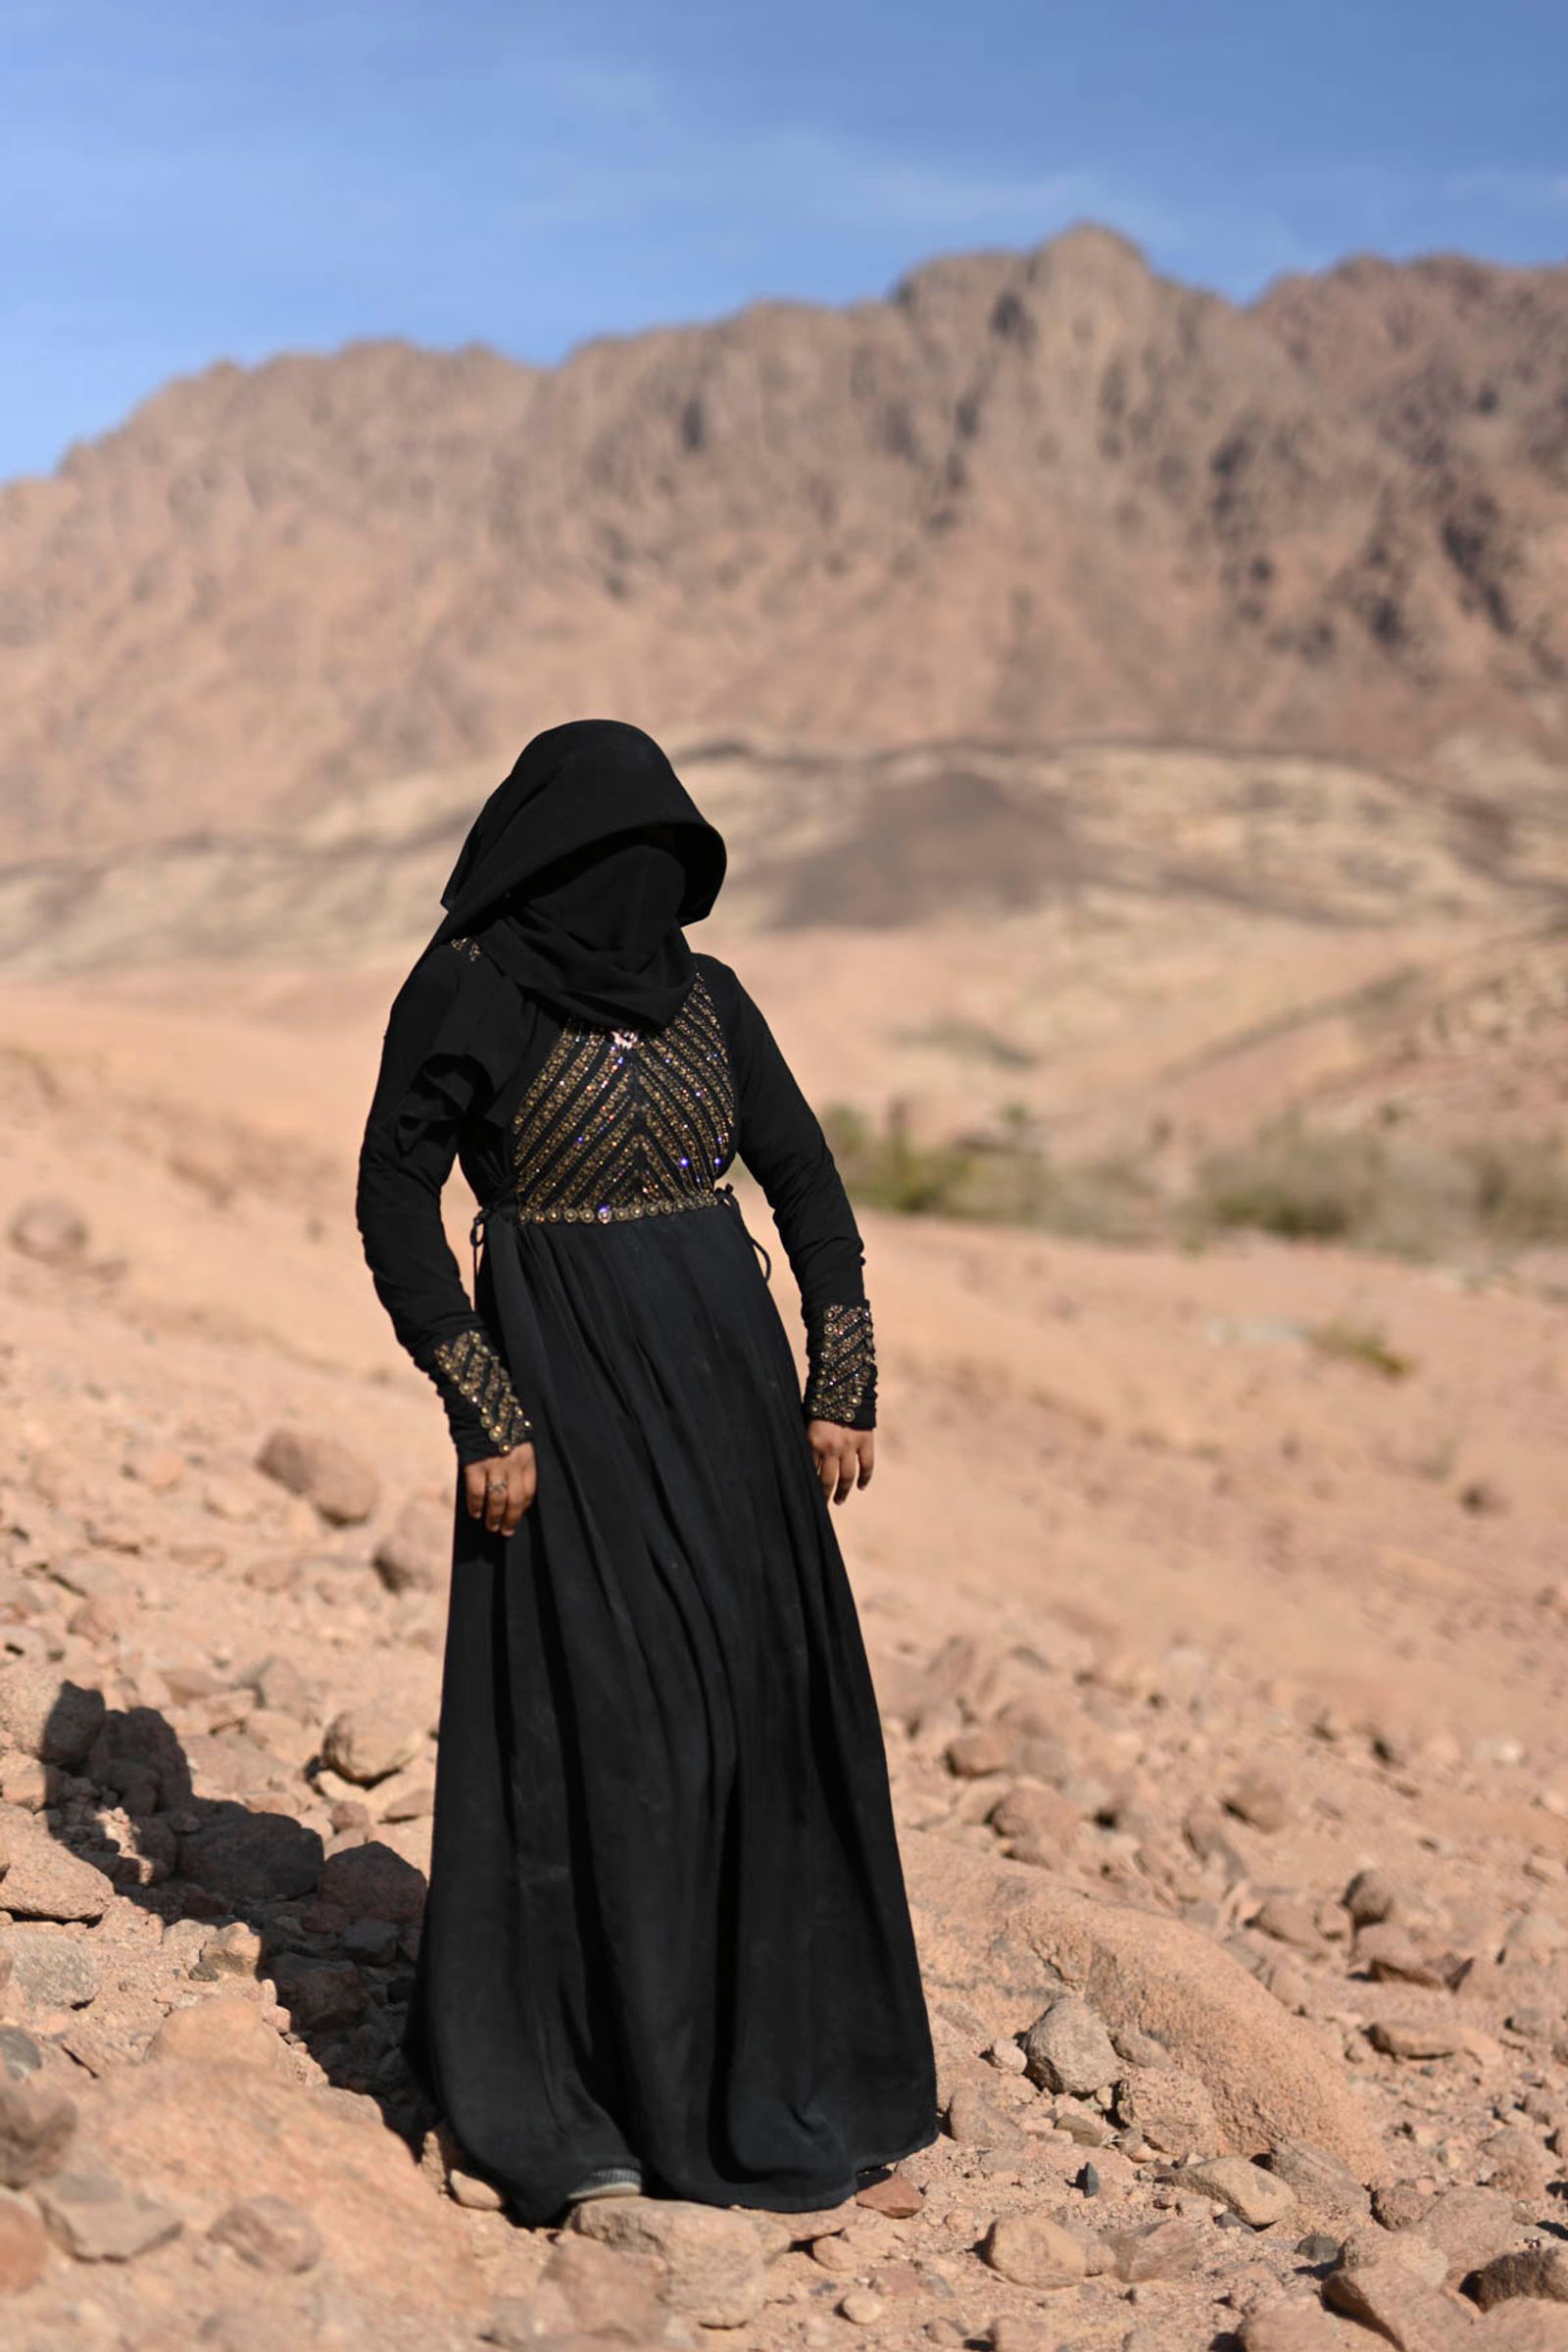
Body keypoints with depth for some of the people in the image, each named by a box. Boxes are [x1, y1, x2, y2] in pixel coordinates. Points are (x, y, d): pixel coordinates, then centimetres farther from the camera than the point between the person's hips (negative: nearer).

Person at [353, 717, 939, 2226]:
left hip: (727, 1383, 5)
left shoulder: (703, 994, 7)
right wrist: (484, 1421, -15)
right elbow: (394, 1203, -10)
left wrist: (842, 1388, 2)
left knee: (770, 1705, 8)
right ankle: (547, 2097, 14)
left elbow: (808, 1185, 10)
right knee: (593, 1729, -3)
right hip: (561, 1390, -5)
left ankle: (767, 2051, 25)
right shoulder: (466, 990, -8)